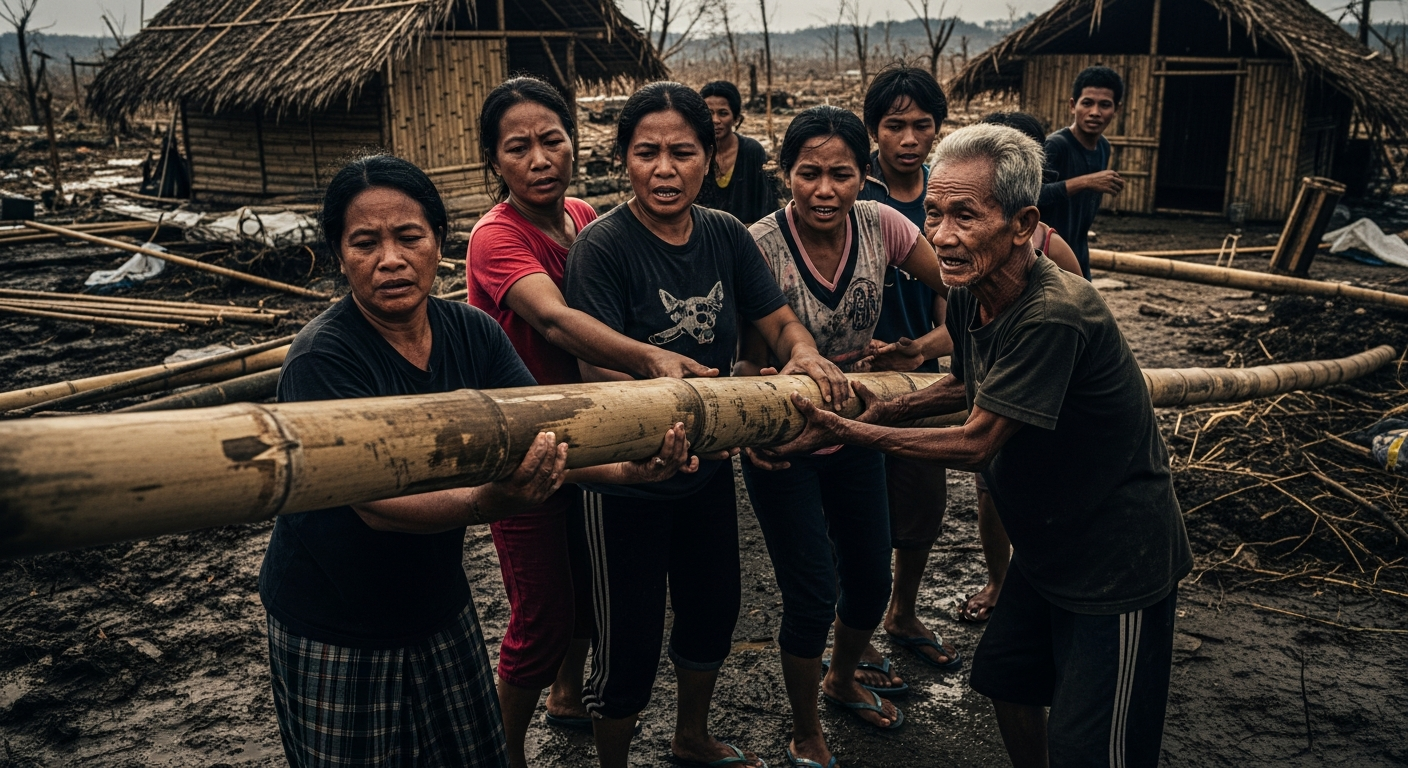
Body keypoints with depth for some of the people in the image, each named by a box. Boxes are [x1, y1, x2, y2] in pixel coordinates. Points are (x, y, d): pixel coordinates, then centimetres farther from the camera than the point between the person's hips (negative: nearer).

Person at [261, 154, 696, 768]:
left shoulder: (471, 332, -6)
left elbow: (542, 434, -12)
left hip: (439, 605, 5)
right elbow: (377, 503, -32)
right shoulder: (322, 359, -23)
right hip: (334, 635, -5)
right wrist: (490, 502, -50)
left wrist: (625, 468, -32)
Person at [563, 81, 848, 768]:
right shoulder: (603, 245, -19)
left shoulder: (726, 235, -1)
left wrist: (804, 354, -24)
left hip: (708, 471, 6)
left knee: (713, 609, 23)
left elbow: (779, 320, 1)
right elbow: (603, 369, -25)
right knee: (630, 641, 7)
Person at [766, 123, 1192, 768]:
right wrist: (890, 409, -2)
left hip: (1119, 562, -8)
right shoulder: (969, 292, -5)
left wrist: (848, 433, -20)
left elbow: (976, 442, -26)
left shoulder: (1054, 315, -32)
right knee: (1005, 680, 22)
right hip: (1046, 541, 9)